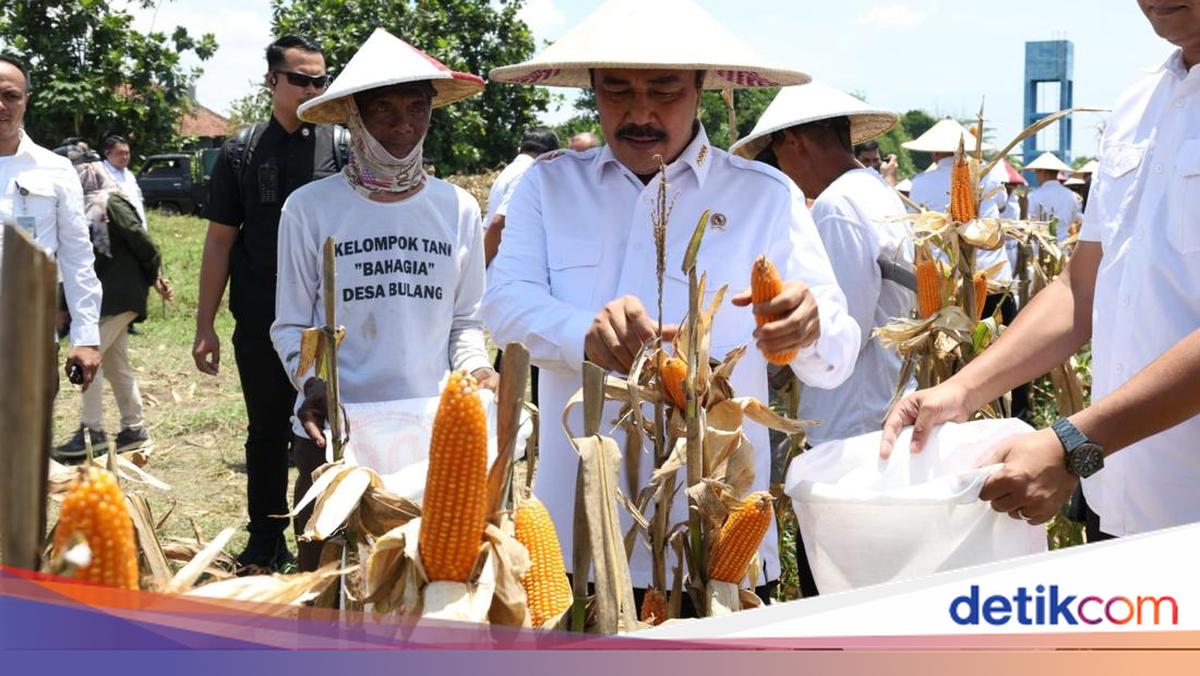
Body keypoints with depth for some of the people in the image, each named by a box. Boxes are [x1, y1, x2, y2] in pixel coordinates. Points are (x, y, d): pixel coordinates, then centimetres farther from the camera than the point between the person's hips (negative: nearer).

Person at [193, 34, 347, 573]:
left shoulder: (344, 148, 1)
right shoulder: (242, 152, 4)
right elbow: (220, 241, 6)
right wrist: (205, 326, 3)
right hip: (259, 326, 1)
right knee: (267, 434, 12)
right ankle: (265, 545, 24)